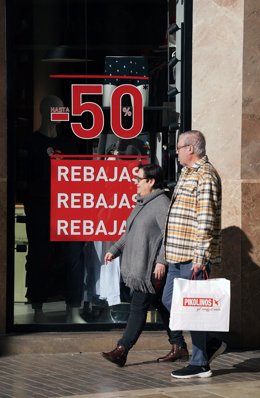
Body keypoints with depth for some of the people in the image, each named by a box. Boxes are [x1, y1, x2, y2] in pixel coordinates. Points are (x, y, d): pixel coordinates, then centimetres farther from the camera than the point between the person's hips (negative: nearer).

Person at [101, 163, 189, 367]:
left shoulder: (162, 203, -14)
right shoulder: (143, 203, 18)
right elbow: (130, 233, 25)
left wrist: (161, 260, -24)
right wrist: (114, 250, 16)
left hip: (151, 268, -10)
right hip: (139, 266, 10)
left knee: (139, 307, -9)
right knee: (162, 306, 13)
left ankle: (122, 350, -10)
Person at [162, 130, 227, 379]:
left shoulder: (205, 175, -13)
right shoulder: (187, 174, 19)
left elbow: (206, 219, -20)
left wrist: (200, 256, -23)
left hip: (194, 258, -10)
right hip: (179, 256, 10)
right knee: (169, 301, 12)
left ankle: (200, 364, 6)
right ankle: (211, 345, 22)